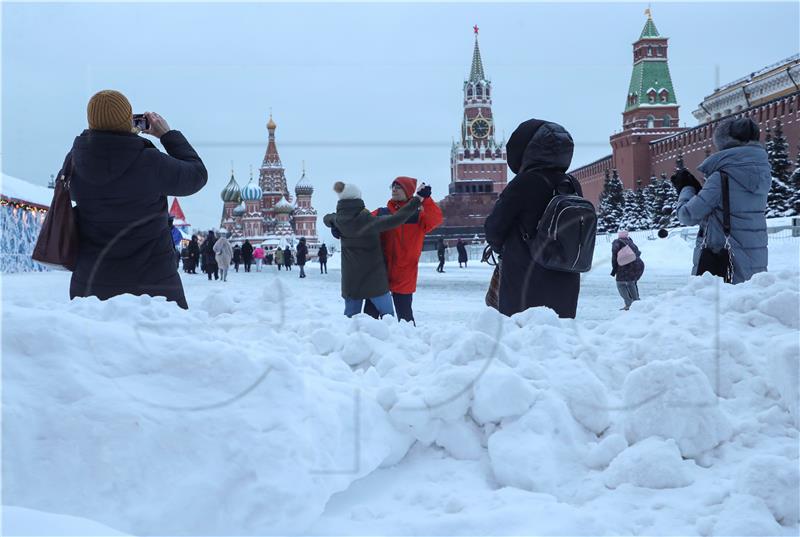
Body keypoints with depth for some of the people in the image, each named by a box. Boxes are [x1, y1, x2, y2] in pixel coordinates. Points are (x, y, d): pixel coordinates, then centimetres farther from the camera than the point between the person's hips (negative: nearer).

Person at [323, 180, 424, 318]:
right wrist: (417, 199, -21)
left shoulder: (339, 221, -1)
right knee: (387, 316, 5)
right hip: (374, 279, -5)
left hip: (350, 280, 5)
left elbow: (327, 218, 24)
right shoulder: (368, 220, -17)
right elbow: (395, 219, -25)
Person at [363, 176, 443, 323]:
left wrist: (426, 199, -30)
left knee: (404, 315, 3)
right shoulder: (381, 213, 9)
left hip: (404, 276, -3)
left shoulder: (417, 215, 0)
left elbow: (436, 219, -17)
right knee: (370, 311, 7)